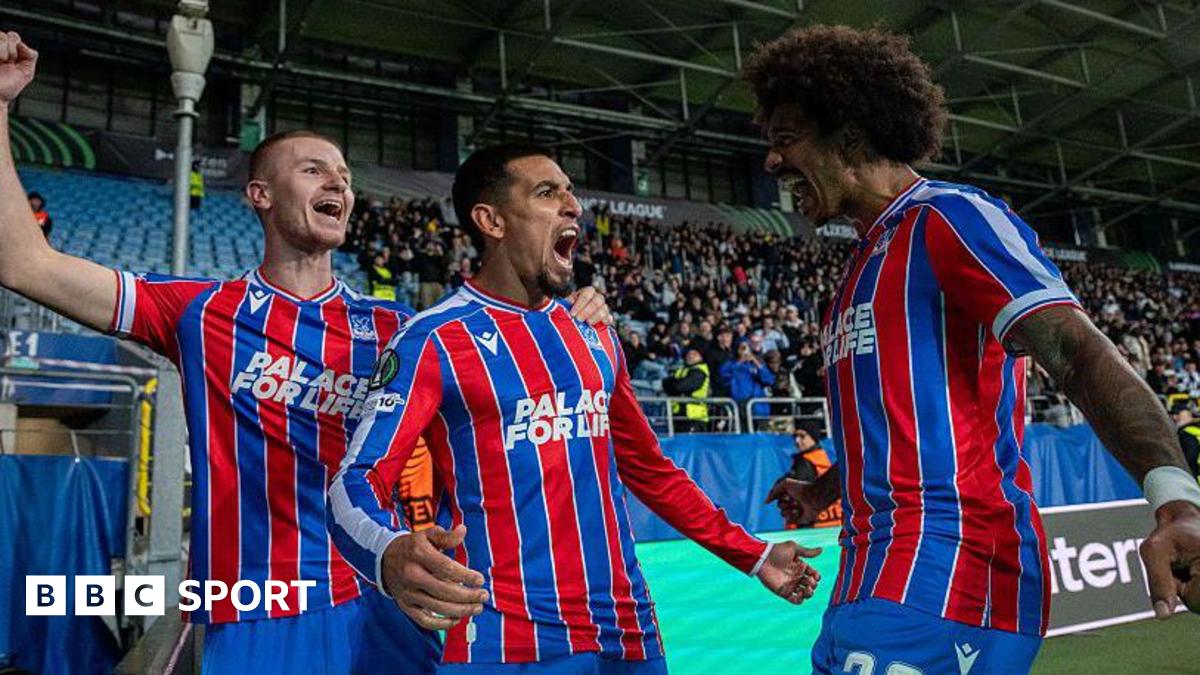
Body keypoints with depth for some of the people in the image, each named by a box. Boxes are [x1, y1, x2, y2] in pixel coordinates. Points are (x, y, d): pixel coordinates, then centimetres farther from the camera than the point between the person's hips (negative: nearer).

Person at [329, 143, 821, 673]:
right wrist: (391, 556, -36)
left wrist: (752, 555, 17)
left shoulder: (594, 335, 10)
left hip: (629, 630, 6)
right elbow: (358, 482, -14)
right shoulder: (434, 341, -8)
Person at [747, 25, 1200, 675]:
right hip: (874, 575, 9)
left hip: (942, 574, -9)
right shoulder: (866, 263, 20)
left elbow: (1078, 352, -19)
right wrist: (819, 492, 42)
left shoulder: (949, 218, -6)